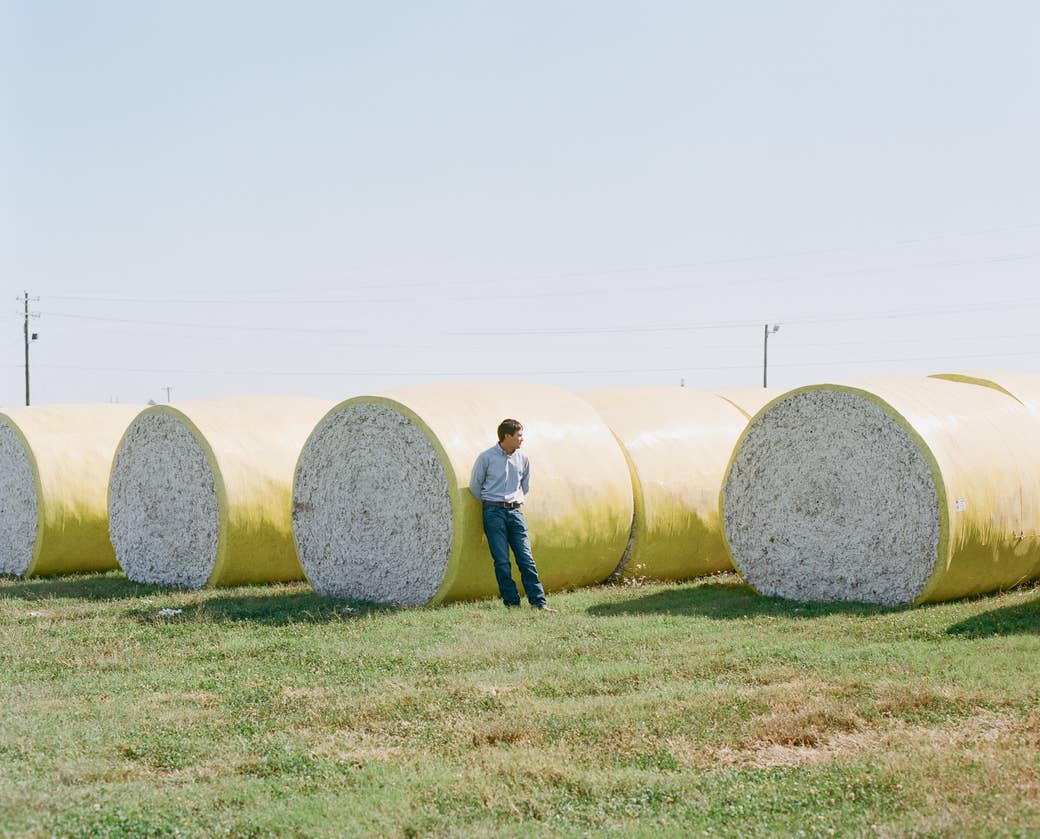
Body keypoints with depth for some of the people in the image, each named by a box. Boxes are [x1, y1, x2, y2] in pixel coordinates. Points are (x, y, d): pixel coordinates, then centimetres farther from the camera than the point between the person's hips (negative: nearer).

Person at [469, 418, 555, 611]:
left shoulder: (523, 459, 7)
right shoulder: (486, 457, -4)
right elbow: (474, 486, 6)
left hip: (515, 511, 3)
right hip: (494, 513, -3)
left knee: (526, 558, -3)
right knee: (502, 561, -4)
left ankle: (539, 602, -4)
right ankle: (512, 602, 0)